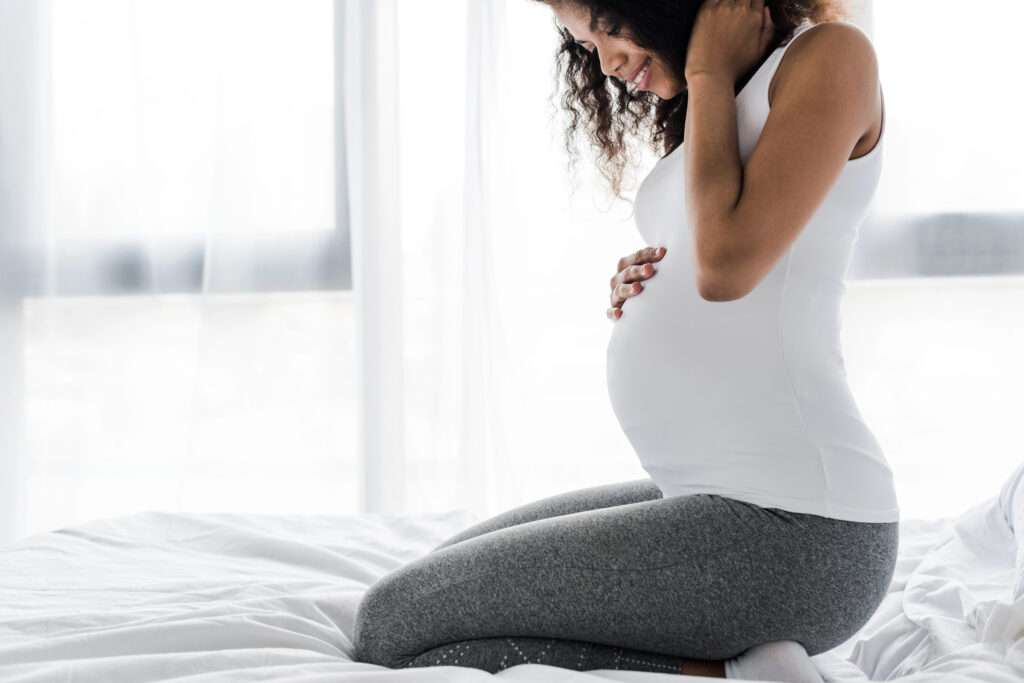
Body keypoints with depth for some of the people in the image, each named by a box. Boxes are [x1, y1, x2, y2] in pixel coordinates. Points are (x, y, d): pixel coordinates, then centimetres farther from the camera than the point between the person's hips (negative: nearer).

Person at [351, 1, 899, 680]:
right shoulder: (712, 115, 20)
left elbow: (728, 260, -20)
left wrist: (708, 71, -8)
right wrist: (639, 296, 5)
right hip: (716, 496, 11)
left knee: (394, 623, -10)